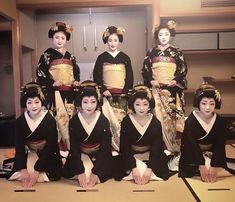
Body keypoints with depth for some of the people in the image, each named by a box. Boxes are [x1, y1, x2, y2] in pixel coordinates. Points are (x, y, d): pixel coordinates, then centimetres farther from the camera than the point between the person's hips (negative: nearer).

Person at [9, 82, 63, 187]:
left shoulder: (50, 120, -16)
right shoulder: (20, 121, -8)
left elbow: (50, 146, -18)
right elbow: (19, 146, -8)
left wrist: (37, 170, -23)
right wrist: (23, 169, -20)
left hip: (48, 156, -2)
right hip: (28, 155, 3)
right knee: (19, 176, -14)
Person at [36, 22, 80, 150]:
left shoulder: (70, 57, 15)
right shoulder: (47, 55, 2)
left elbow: (76, 73, 21)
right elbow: (40, 75, -4)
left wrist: (76, 82, 1)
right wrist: (52, 83, -18)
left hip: (69, 93, 5)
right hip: (55, 93, -4)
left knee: (70, 118, 5)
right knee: (59, 119, -9)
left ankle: (71, 146, 16)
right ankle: (67, 146, 2)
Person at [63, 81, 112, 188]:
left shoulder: (104, 121, -16)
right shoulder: (73, 121, -13)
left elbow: (105, 148, -14)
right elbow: (74, 147, -12)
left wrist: (96, 173, -21)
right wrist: (80, 172, -21)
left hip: (99, 156, 0)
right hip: (80, 155, 1)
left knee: (105, 173, -19)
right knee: (67, 173, -17)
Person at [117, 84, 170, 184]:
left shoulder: (156, 123, -12)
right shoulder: (126, 122, -14)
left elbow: (157, 148, -12)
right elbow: (124, 147, -14)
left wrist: (149, 169, -24)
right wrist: (133, 168, -25)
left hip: (151, 157, 1)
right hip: (131, 156, -1)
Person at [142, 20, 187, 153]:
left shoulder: (177, 52, 7)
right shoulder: (151, 52, 9)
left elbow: (183, 70, 4)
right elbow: (145, 70, 8)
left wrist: (176, 81, -11)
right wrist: (151, 81, -7)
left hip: (173, 90, 0)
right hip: (156, 90, 0)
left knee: (172, 116, -1)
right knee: (158, 117, -4)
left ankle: (173, 145, 11)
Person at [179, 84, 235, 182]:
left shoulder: (220, 122, -10)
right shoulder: (190, 121, -19)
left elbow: (220, 146, -12)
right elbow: (192, 146, -23)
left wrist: (213, 167, -23)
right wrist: (201, 166, -31)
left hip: (213, 156, 3)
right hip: (192, 156, -3)